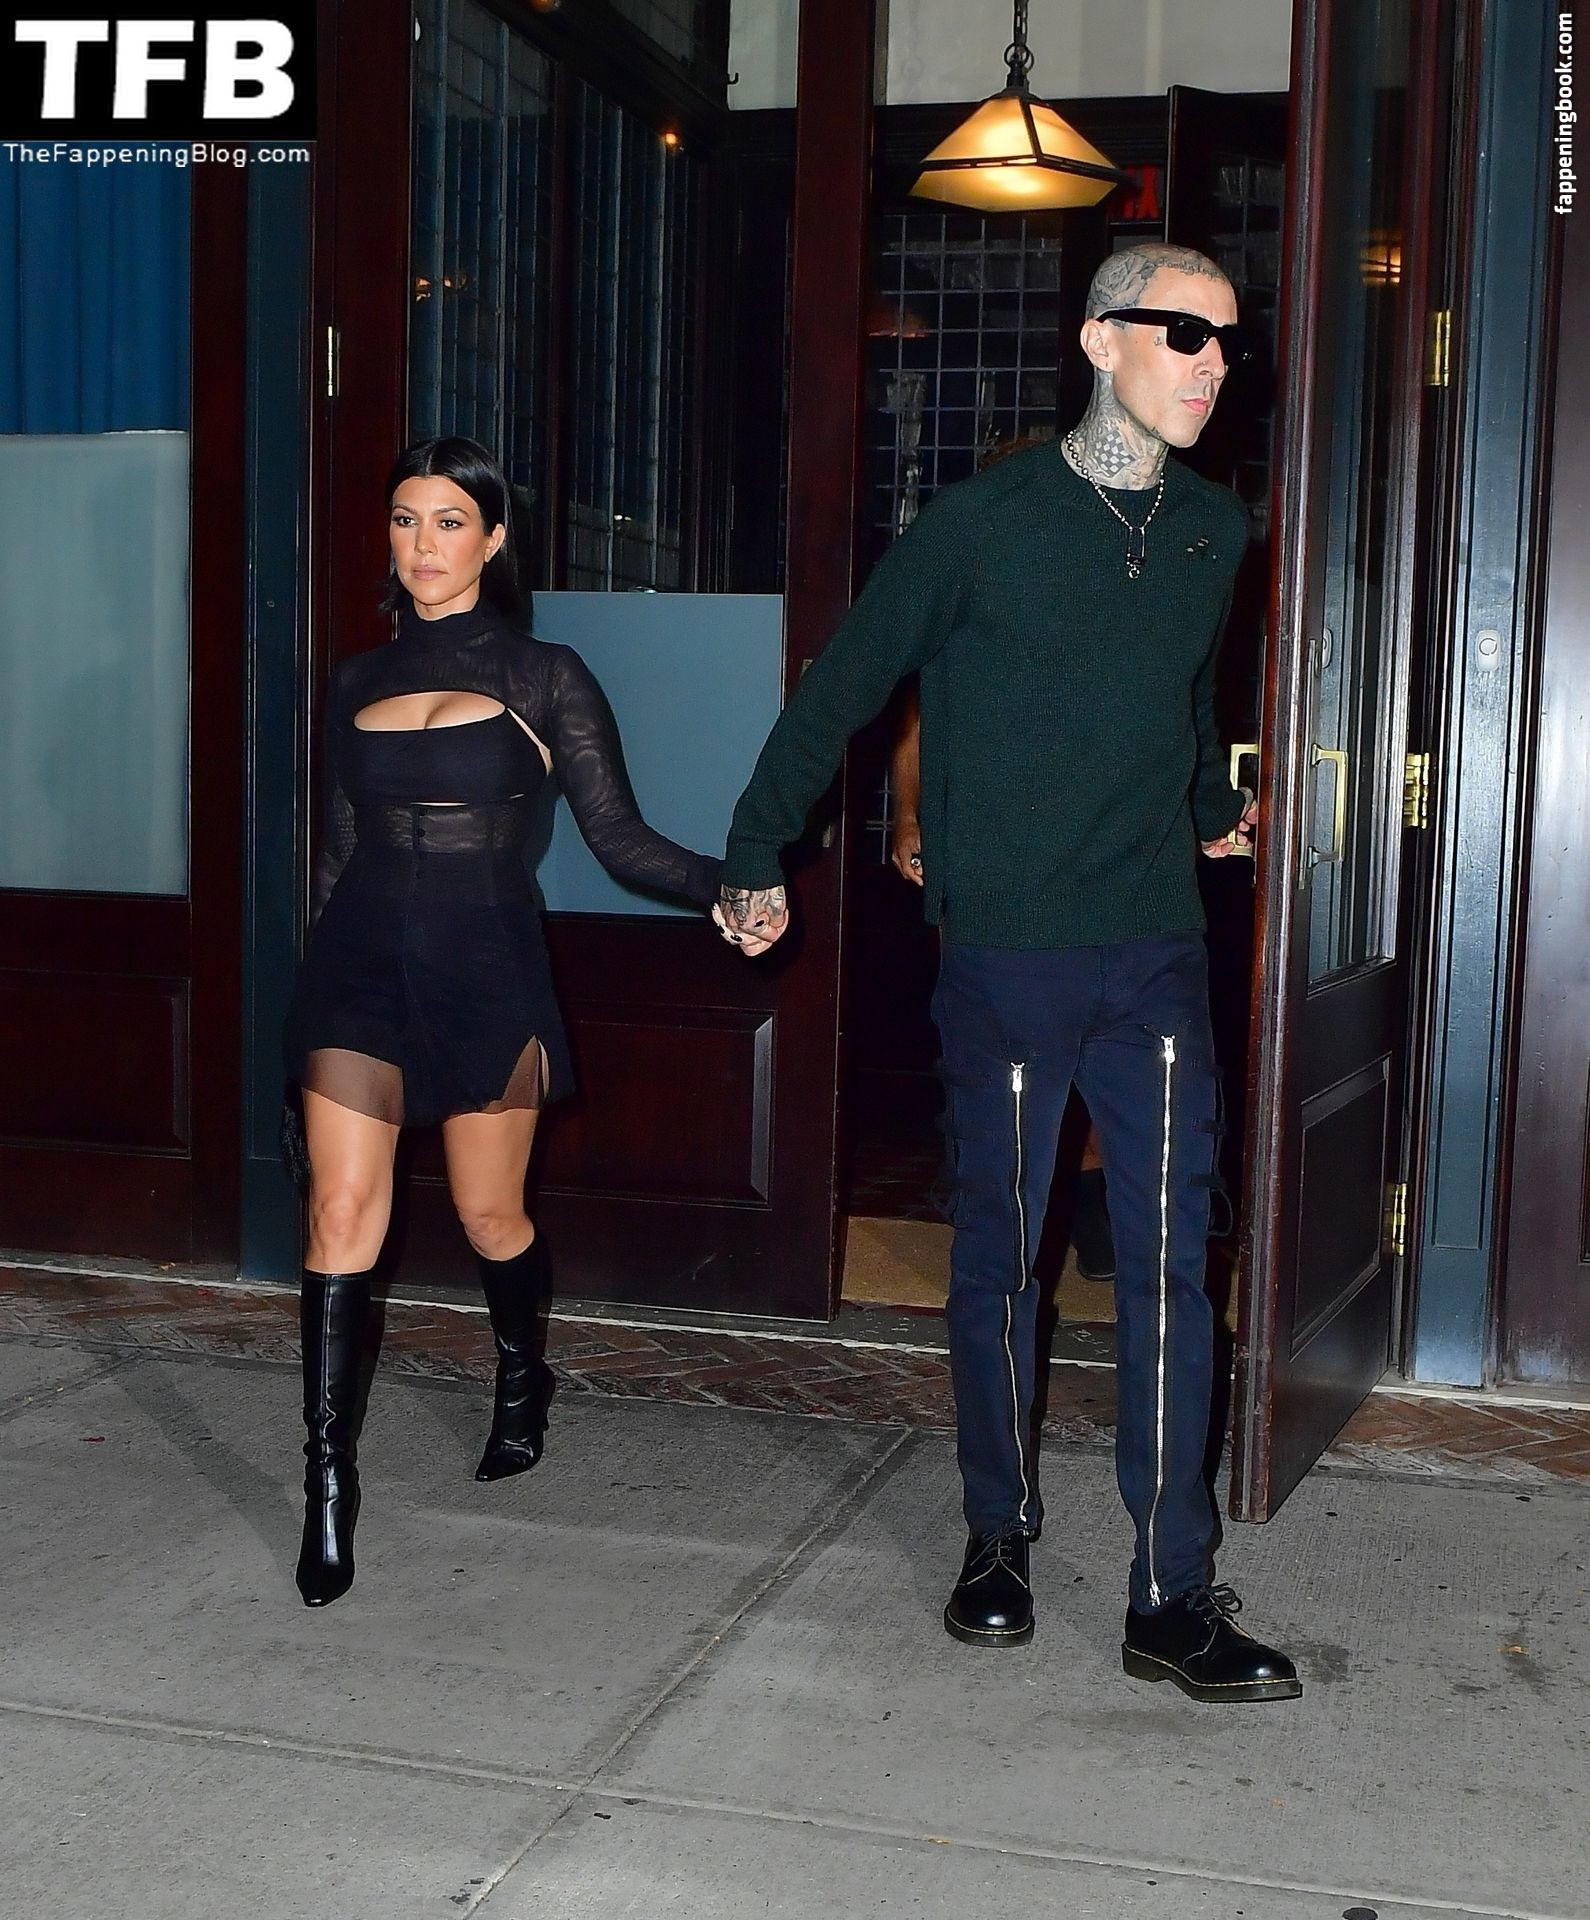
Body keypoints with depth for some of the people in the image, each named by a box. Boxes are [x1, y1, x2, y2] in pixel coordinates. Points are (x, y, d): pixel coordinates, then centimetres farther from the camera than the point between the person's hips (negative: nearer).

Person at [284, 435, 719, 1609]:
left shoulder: (544, 678, 2)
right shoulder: (360, 682, 12)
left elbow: (619, 838, -1)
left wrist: (723, 887, -17)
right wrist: (316, 979, 19)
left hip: (486, 964, -2)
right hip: (363, 960, 3)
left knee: (492, 1215, 8)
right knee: (343, 1212, -7)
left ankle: (523, 1382, 40)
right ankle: (328, 1480, 0)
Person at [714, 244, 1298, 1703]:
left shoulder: (1216, 530, 8)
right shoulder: (986, 521, -5)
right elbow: (844, 687, 2)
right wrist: (757, 856, 5)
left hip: (1158, 948, 3)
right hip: (1008, 952, -3)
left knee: (1170, 1256, -1)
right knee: (999, 1257, 7)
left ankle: (1174, 1598, 4)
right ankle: (1001, 1540, 24)